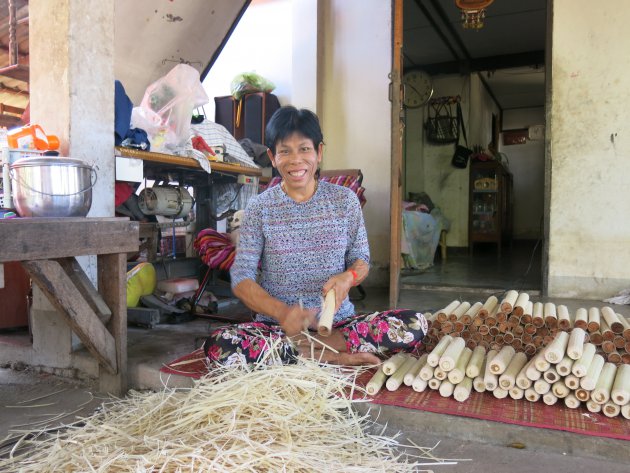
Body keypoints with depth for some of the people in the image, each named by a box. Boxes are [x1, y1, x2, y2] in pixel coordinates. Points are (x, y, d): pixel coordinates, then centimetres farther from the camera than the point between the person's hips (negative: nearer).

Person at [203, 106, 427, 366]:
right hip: (277, 323, 0)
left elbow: (361, 259, 9)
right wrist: (281, 312, -25)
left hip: (337, 321, 1)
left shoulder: (345, 199, 3)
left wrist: (348, 276, -17)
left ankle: (300, 346, -17)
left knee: (414, 325, -22)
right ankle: (333, 357, -18)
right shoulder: (260, 207, -1)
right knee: (218, 345, -30)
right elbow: (241, 278, -6)